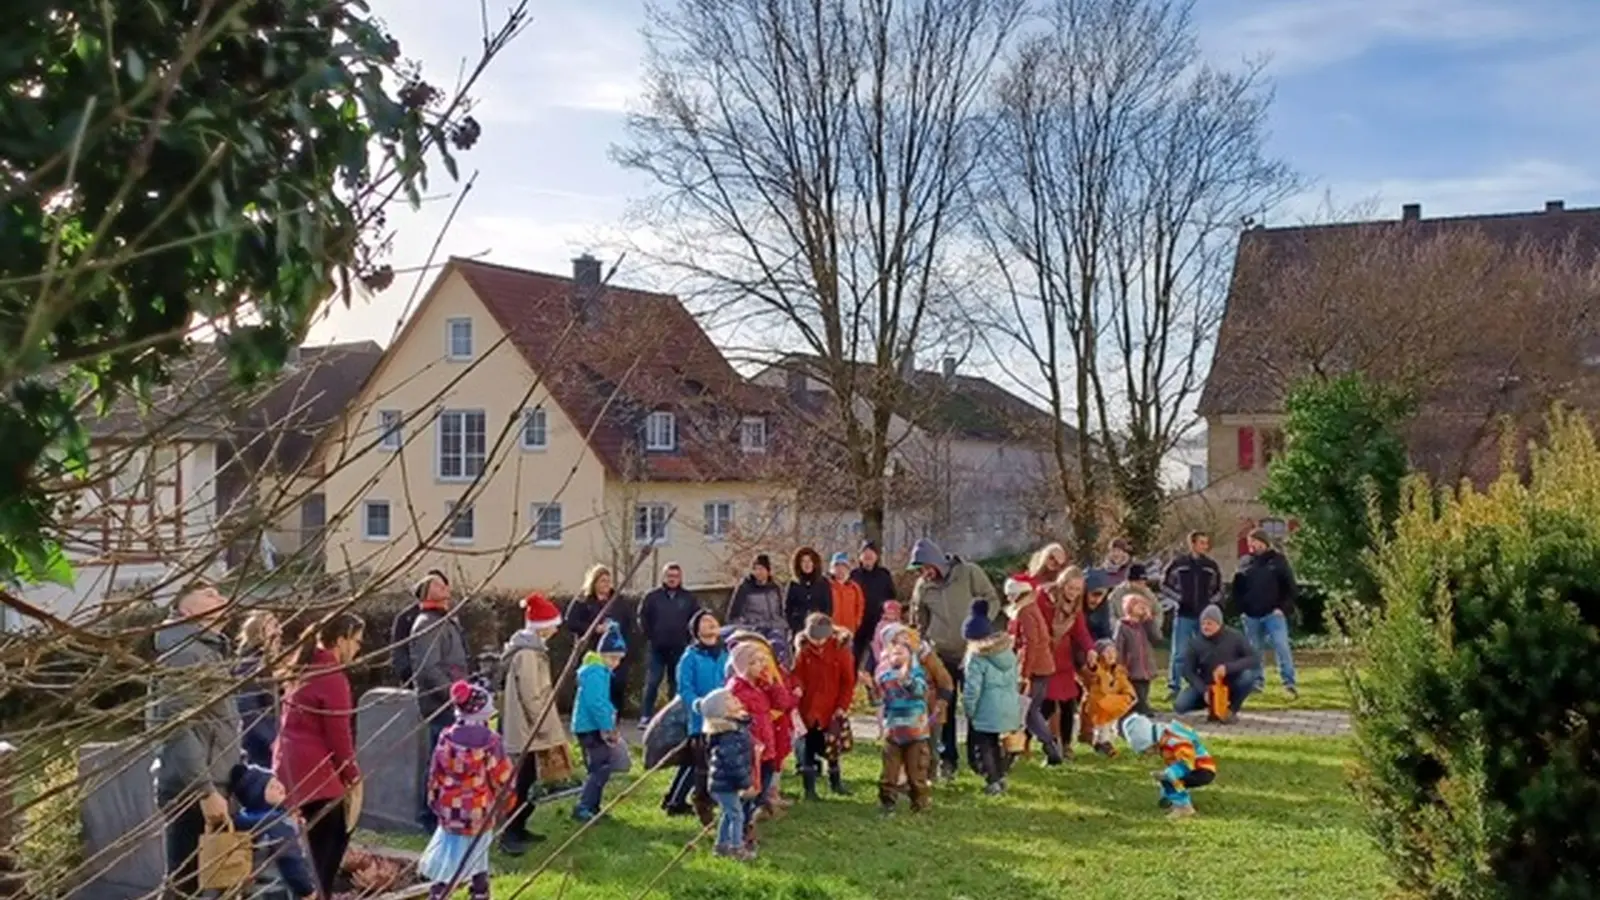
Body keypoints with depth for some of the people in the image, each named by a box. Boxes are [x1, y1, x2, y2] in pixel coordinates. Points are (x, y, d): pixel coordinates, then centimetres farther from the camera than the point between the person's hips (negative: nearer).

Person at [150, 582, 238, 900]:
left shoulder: (211, 653, 19)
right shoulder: (185, 654, -12)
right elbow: (177, 730, -20)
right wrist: (206, 791, -22)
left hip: (208, 787, 10)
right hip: (191, 792, -10)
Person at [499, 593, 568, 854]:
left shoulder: (532, 648, 12)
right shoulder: (527, 654, -20)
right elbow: (531, 697, -21)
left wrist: (552, 730, 17)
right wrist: (548, 731, -15)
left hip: (530, 729, 10)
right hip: (527, 730, -10)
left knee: (528, 781, 15)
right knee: (524, 782, -7)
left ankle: (518, 829, 24)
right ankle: (509, 834, -3)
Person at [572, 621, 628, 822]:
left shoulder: (601, 671, 15)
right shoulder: (595, 672, -17)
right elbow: (595, 703, -24)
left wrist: (609, 726, 13)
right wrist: (607, 727, -20)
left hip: (596, 727, 10)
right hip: (591, 728, -10)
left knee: (599, 769, 13)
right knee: (601, 768, -12)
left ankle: (592, 807, 20)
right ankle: (582, 809, -11)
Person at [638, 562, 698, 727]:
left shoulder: (688, 598, 4)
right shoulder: (652, 597, 1)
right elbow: (642, 618, 4)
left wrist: (687, 637, 2)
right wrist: (649, 637, 0)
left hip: (680, 649, 2)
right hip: (657, 648, -1)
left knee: (678, 683, 7)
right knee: (652, 683, -5)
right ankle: (645, 717, -1)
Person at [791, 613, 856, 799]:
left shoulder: (840, 649, -6)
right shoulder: (803, 650, -4)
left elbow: (848, 681, -4)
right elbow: (797, 677, -5)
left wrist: (842, 706, -8)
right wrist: (797, 688, -25)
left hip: (833, 709, 0)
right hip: (809, 708, 0)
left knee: (832, 747, 13)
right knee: (809, 747, 5)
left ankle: (835, 781, 34)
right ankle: (809, 788, 13)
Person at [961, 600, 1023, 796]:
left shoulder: (976, 658, -16)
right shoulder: (1008, 651, 6)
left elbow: (972, 690, -18)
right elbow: (1016, 680, 14)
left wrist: (969, 711, -3)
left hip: (987, 713, -7)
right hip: (1010, 710, 7)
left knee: (985, 747, 7)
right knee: (1001, 745, 21)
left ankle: (993, 782, 5)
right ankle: (1001, 777, 28)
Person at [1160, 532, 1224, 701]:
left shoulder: (1212, 566, 5)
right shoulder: (1178, 564, -3)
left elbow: (1219, 588, 17)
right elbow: (1165, 584, 5)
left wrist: (1212, 602, 3)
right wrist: (1177, 599, -4)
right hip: (1183, 615, -3)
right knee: (1180, 653, -2)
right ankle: (1174, 687, 4)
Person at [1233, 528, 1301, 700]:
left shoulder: (1278, 560, 1)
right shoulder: (1245, 562, 10)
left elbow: (1290, 587, 0)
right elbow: (1237, 589, 15)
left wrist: (1283, 608, -9)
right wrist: (1241, 608, 5)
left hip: (1273, 614, -4)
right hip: (1251, 616, 4)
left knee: (1281, 646, -13)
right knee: (1255, 651, 9)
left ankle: (1289, 683, -12)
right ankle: (1258, 682, 19)